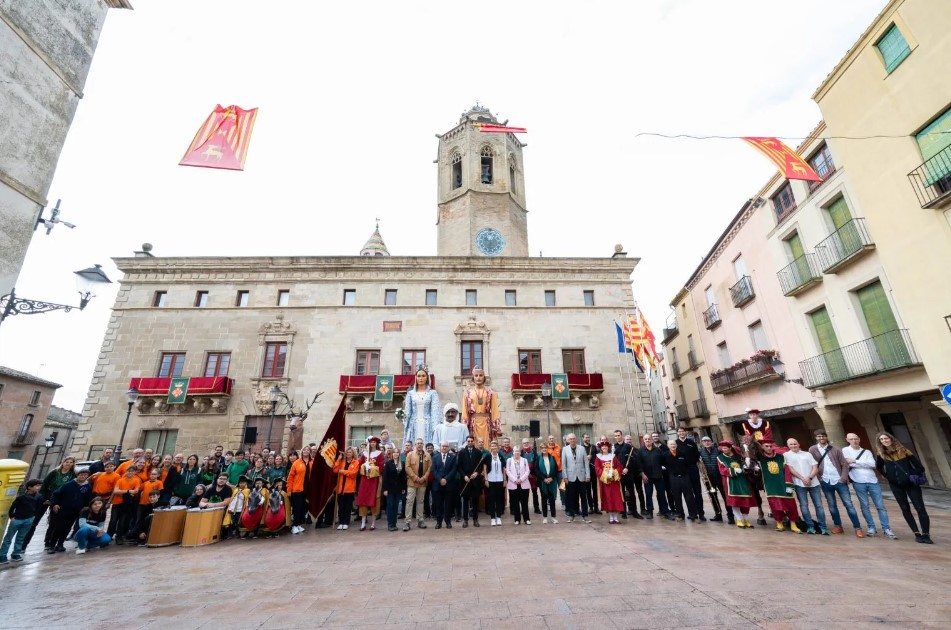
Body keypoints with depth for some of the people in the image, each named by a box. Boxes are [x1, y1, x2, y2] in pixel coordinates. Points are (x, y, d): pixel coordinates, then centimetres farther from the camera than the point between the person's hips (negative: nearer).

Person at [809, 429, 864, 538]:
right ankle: (838, 526, 20)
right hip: (825, 482, 0)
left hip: (839, 481, 0)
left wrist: (843, 478, -8)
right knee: (832, 505, 9)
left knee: (848, 504, 1)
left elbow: (845, 464, 2)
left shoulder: (835, 449, 3)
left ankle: (857, 528, 9)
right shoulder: (812, 449, 1)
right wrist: (818, 477, -5)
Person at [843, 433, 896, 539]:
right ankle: (871, 528, 12)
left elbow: (872, 464, -4)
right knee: (864, 506, 2)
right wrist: (864, 464, -4)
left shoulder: (867, 452, 11)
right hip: (858, 482, -3)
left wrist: (854, 461, -9)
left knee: (880, 506, 3)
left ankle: (886, 529, 11)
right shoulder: (845, 450, 2)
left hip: (873, 481, 3)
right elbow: (846, 464, -6)